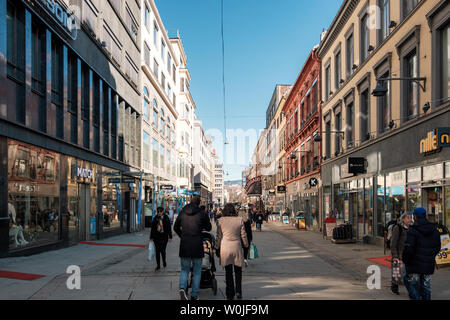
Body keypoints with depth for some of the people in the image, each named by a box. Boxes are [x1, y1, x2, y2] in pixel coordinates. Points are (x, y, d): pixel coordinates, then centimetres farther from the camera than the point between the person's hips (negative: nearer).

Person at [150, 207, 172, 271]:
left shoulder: (166, 218, -3)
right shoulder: (155, 219, 4)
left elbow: (169, 228, 0)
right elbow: (152, 229, 10)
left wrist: (170, 237, -3)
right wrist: (151, 238, 10)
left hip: (164, 237, -2)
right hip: (156, 237, 2)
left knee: (163, 250, -3)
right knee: (157, 251, 2)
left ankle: (164, 262, 25)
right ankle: (158, 265, 10)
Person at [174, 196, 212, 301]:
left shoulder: (182, 213, 4)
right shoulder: (202, 213, -7)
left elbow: (176, 227, 12)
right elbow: (208, 228, 3)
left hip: (184, 245, 2)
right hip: (197, 246, -2)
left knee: (184, 269, 14)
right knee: (197, 271, 10)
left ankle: (182, 288, -11)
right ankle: (194, 295, 11)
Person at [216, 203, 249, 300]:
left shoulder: (221, 221, -4)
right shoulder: (239, 220, -3)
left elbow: (219, 236, 0)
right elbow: (243, 235, 3)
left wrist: (217, 247, 12)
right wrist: (246, 245, 19)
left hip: (225, 248, 0)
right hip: (237, 247, 0)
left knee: (228, 271, 9)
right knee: (238, 270, 13)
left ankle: (230, 294, 12)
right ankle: (238, 291, 1)